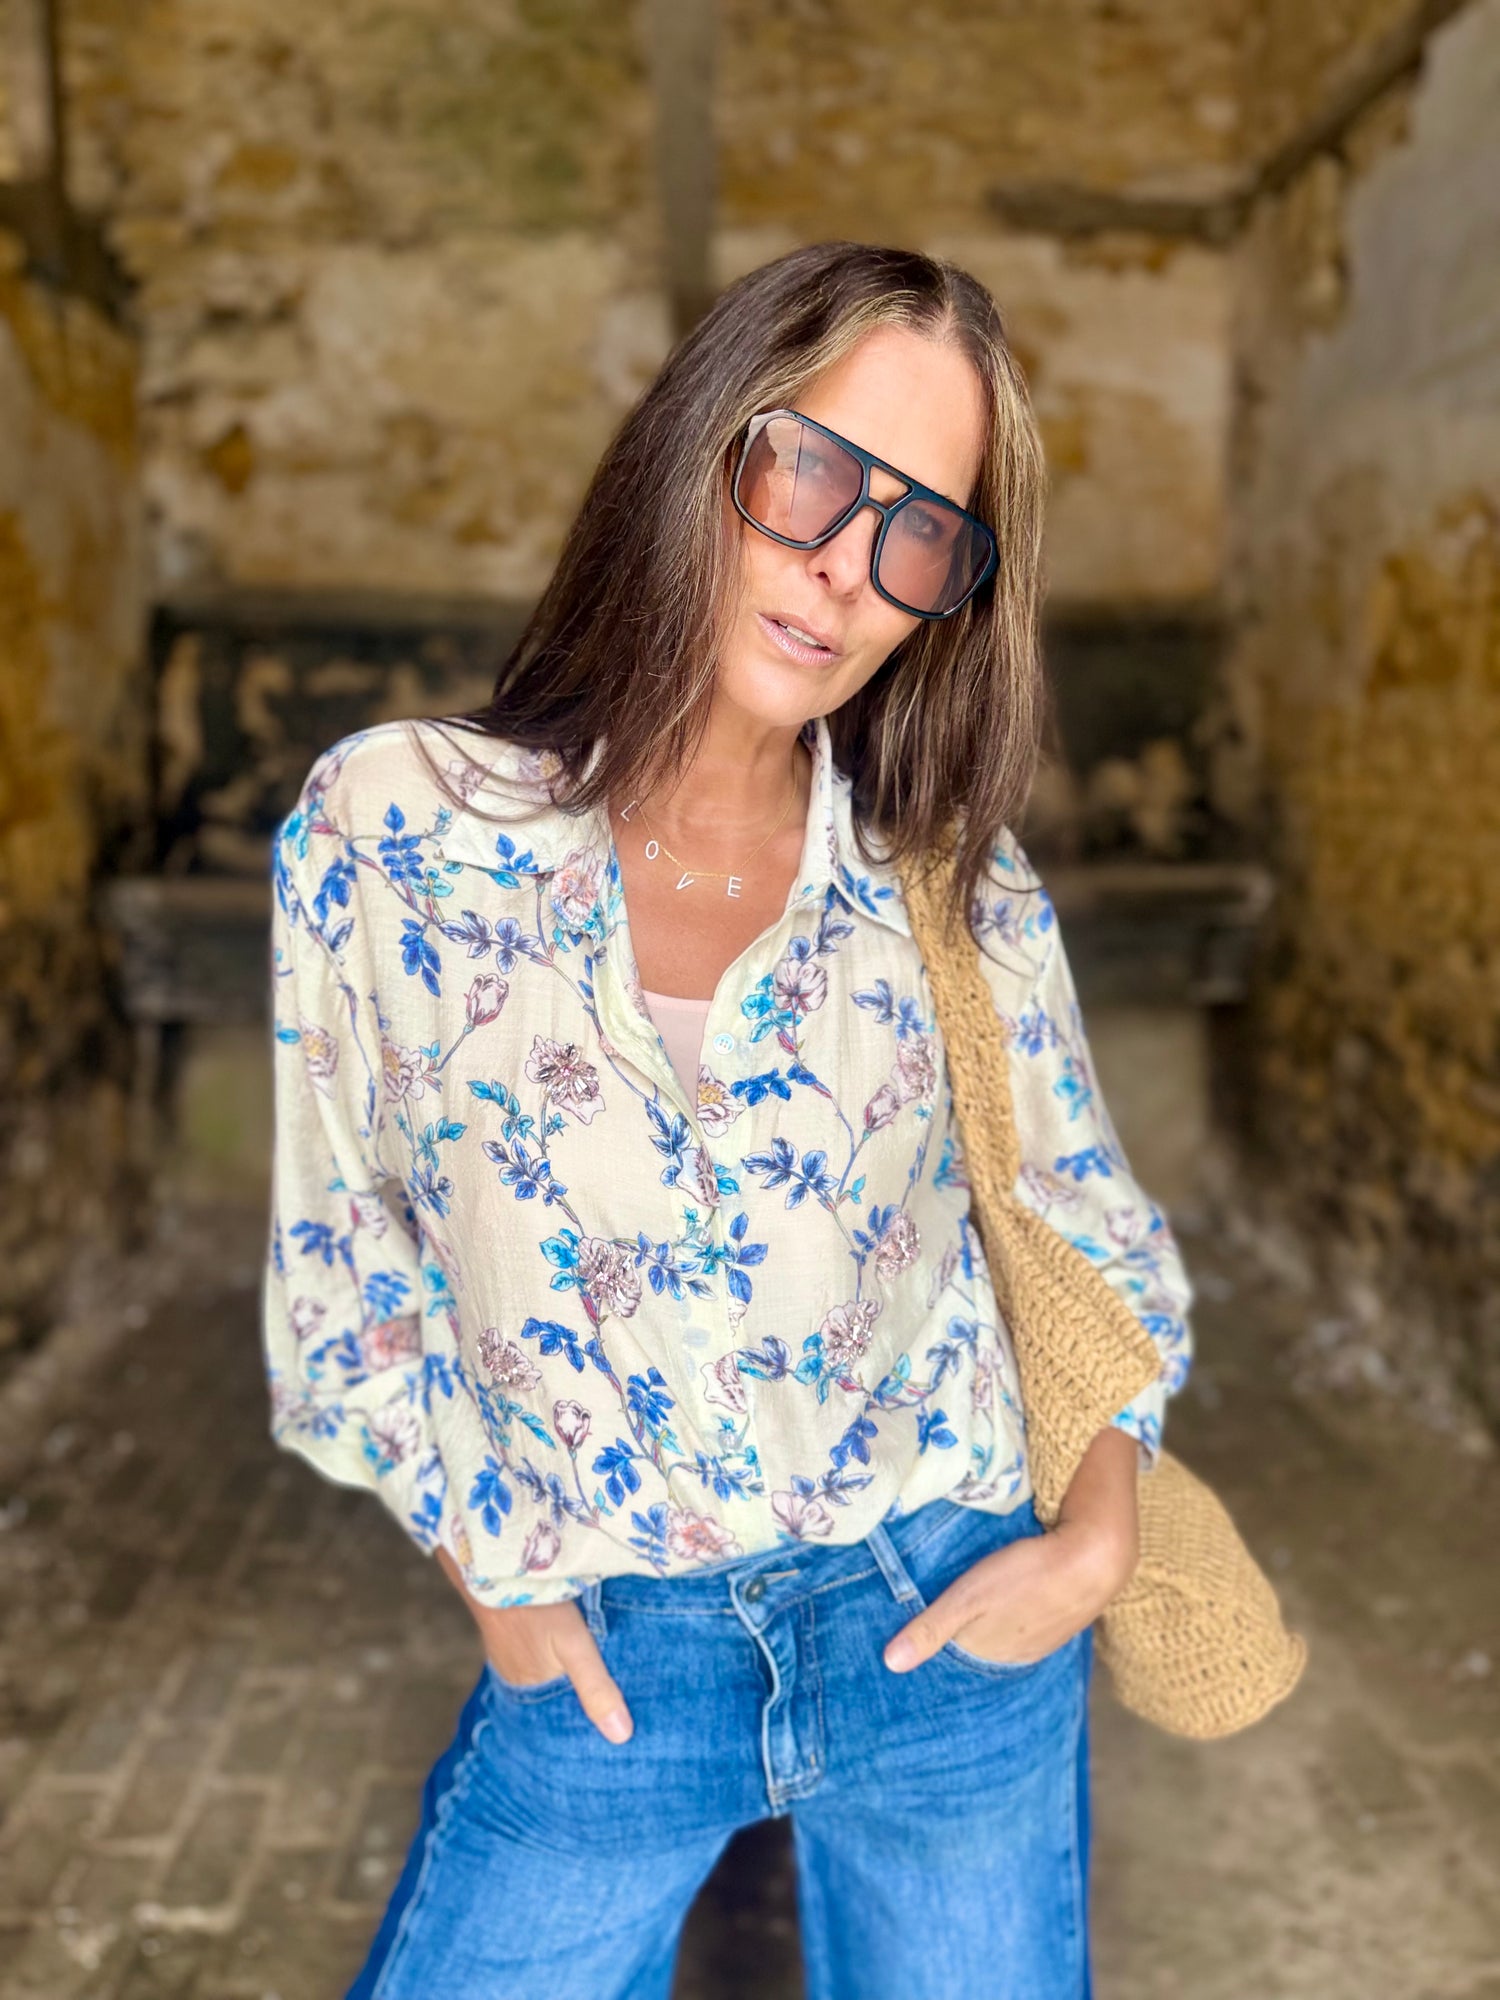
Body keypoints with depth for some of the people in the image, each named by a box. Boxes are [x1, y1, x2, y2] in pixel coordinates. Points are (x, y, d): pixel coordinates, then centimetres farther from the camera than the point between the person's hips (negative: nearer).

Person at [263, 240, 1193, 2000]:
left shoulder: (960, 892, -8)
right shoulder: (392, 824, -12)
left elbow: (1098, 1236, 5)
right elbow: (343, 1260, -2)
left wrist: (1098, 1538, -6)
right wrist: (494, 1578, -1)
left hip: (951, 1620, 2)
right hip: (594, 1652, -1)